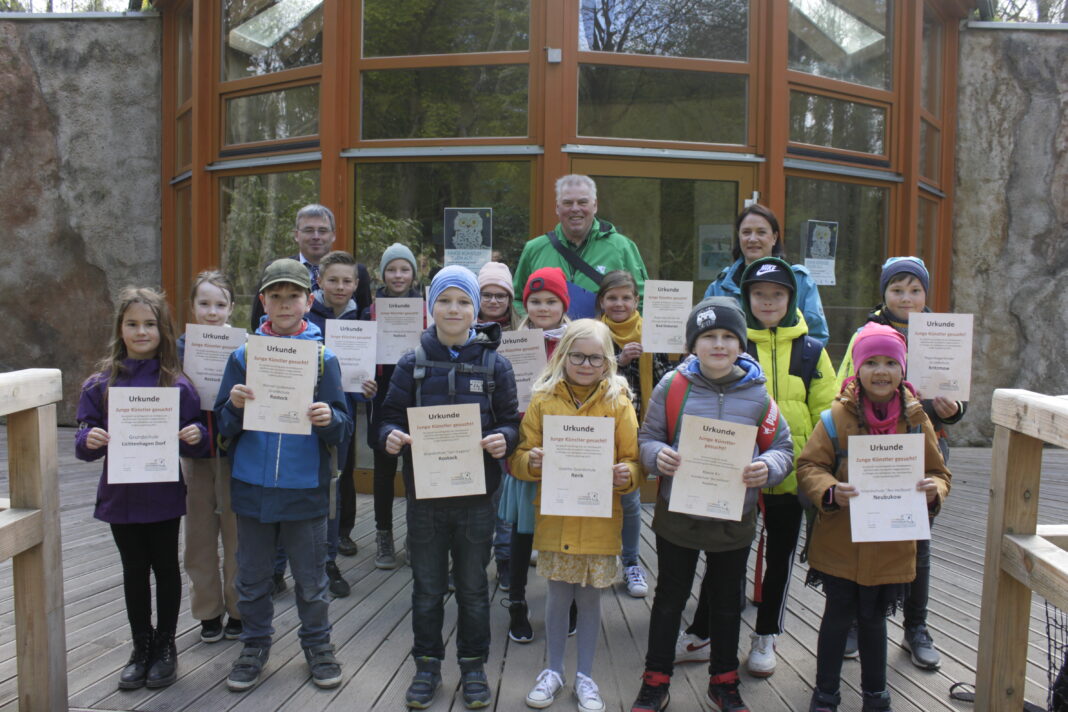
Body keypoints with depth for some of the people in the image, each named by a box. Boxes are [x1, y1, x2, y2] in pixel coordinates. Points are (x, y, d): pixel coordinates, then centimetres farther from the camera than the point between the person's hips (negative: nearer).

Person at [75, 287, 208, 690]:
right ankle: (141, 648, 29)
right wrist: (89, 439, -20)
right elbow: (86, 438, 2)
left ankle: (165, 648, 27)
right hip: (120, 494, 2)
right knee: (134, 570, 14)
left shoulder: (177, 384, -6)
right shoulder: (102, 384, -1)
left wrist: (196, 435, -23)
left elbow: (195, 441, -2)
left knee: (165, 567, 11)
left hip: (163, 494, -2)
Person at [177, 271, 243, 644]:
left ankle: (238, 609, 21)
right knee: (199, 533, 10)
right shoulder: (181, 347, 3)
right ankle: (208, 611, 24)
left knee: (236, 531, 6)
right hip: (195, 450, 2)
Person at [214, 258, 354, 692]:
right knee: (252, 576, 13)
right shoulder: (244, 356, 2)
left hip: (304, 487, -1)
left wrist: (329, 419, -25)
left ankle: (317, 643, 29)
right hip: (252, 485, 1)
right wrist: (235, 406, -19)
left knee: (310, 578, 10)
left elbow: (343, 428, -3)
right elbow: (224, 425, 2)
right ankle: (255, 644, 32)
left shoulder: (323, 358, -1)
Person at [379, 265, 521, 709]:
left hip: (476, 494, 0)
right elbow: (390, 417, 3)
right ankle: (427, 665, 28)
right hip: (424, 493, 1)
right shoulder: (412, 364, 2)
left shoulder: (495, 365, 1)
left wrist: (503, 439, -19)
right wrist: (391, 436, -18)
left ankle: (473, 666, 28)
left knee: (473, 586, 11)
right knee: (427, 586, 11)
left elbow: (511, 422, 2)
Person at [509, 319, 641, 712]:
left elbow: (633, 460, 0)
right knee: (557, 597, 11)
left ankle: (585, 675, 28)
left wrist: (626, 476, -21)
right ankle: (553, 670, 31)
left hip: (599, 521, 0)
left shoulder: (619, 402, -2)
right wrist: (530, 461, -21)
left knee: (589, 598, 11)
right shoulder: (543, 400, -1)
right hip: (555, 519, 1)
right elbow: (519, 458, 1)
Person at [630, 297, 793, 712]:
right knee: (670, 599, 13)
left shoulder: (756, 394, -4)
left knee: (728, 602, 18)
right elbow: (647, 438, -1)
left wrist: (768, 468, -20)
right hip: (677, 517, -1)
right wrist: (657, 456, -23)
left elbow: (782, 448, 1)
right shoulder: (673, 386, -8)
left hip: (735, 521, 2)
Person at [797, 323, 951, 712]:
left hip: (891, 544, 2)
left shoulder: (916, 418, -2)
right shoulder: (839, 416, -9)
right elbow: (809, 466, -8)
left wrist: (933, 491, -17)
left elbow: (938, 472, 6)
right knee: (838, 615, 10)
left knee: (873, 618, 17)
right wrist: (830, 492, -28)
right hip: (840, 543, -2)